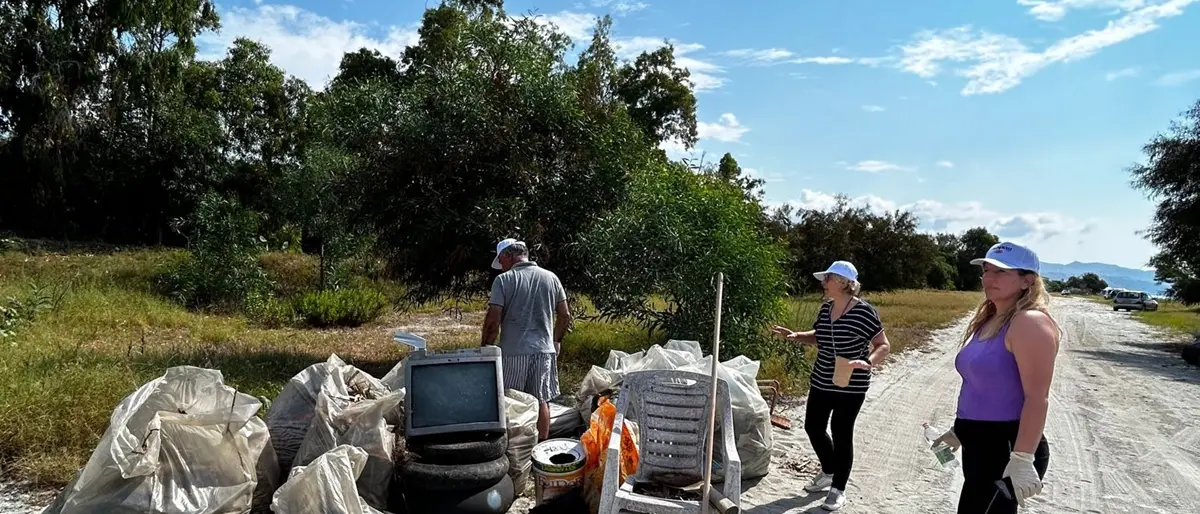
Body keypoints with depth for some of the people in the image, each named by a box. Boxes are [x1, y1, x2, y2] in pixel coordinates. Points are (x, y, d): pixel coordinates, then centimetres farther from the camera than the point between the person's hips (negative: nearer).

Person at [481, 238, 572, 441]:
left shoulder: (503, 280, -7)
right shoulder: (551, 277, 6)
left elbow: (493, 320, -11)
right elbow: (565, 315, 9)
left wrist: (485, 348, 0)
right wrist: (556, 340, 21)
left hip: (513, 352, -4)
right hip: (544, 350, 4)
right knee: (542, 402, 11)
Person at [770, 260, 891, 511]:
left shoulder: (863, 311, -18)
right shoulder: (826, 308, 3)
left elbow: (884, 345, -15)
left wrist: (868, 362, -33)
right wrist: (794, 335, 3)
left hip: (850, 386, -7)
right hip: (821, 382, 7)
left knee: (841, 434, 3)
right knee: (813, 427, 15)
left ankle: (838, 489, 20)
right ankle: (829, 472, 38)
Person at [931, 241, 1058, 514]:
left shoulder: (1030, 322, -17)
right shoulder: (987, 320, 12)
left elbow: (1037, 397, -23)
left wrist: (1023, 459, -27)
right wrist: (959, 430, 23)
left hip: (1007, 449, -9)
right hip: (980, 445, 9)